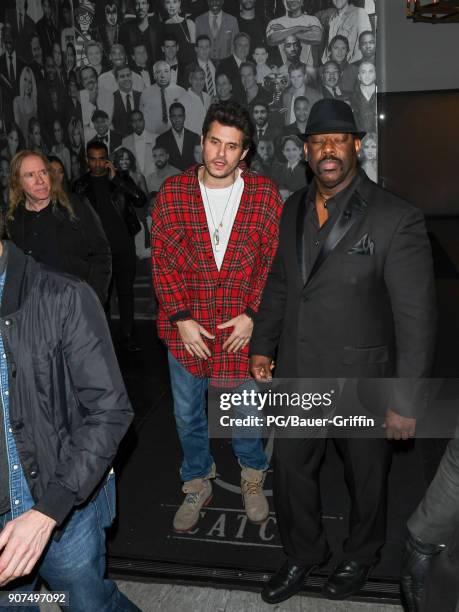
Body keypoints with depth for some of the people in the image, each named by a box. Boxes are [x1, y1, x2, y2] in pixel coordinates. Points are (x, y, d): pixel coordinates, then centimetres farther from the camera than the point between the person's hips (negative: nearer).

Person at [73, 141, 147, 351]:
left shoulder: (121, 179, 4)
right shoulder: (80, 186, 5)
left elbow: (141, 200, -10)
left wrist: (115, 178, -14)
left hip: (124, 247, 0)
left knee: (126, 292, 4)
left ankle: (127, 336, 12)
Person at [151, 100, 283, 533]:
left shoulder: (264, 193, -6)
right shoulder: (173, 191, -5)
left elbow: (273, 260, -4)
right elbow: (161, 259, -5)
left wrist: (252, 315, -12)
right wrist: (182, 318, -11)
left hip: (242, 325, -1)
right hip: (186, 327, 1)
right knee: (187, 415, 16)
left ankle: (252, 476, 44)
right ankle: (197, 484, 40)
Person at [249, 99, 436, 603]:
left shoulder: (396, 219, -17)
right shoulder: (294, 208, 3)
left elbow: (416, 317, -16)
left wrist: (405, 402, -16)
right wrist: (262, 345, 11)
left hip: (361, 381, -4)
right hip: (298, 375, 5)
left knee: (366, 478, 18)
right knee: (290, 469, 17)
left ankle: (360, 557, 47)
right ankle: (303, 554, 43)